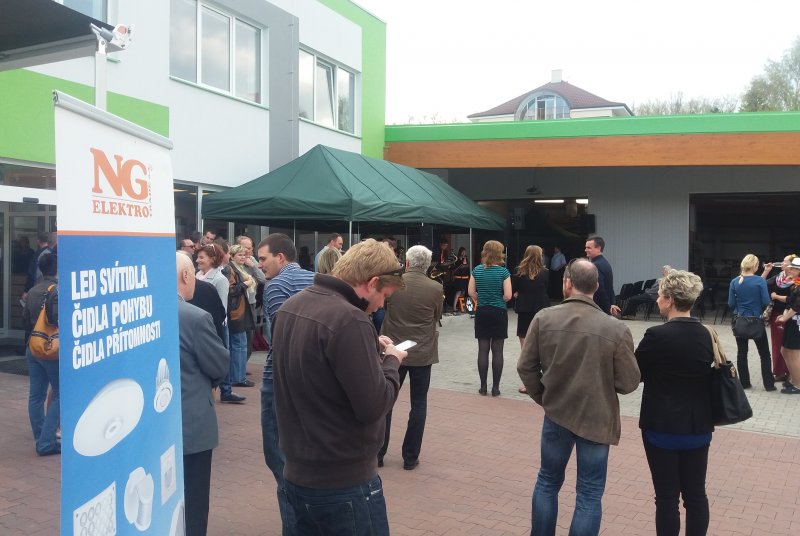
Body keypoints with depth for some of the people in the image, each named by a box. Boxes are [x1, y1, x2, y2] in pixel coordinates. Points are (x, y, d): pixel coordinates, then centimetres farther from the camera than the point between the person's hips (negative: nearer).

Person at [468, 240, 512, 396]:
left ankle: (483, 387, 10)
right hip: (499, 313, -3)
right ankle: (495, 387, 6)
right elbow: (508, 295, -11)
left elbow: (471, 292, 2)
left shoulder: (477, 270, 0)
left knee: (483, 350, 6)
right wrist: (499, 299, 8)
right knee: (497, 351, 3)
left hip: (482, 313, 3)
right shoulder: (503, 271, -9)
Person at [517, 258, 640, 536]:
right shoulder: (616, 329, -16)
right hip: (597, 418, -2)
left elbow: (526, 366, -5)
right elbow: (629, 383, -11)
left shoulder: (543, 318, -10)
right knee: (589, 493, 10)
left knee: (547, 482, 21)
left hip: (556, 414, 2)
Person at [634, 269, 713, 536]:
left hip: (663, 427, -5)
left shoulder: (658, 335, -18)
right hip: (698, 427, 6)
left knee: (667, 496, 5)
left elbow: (633, 373, -7)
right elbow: (705, 375, 11)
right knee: (696, 493, 14)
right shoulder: (706, 335, 0)